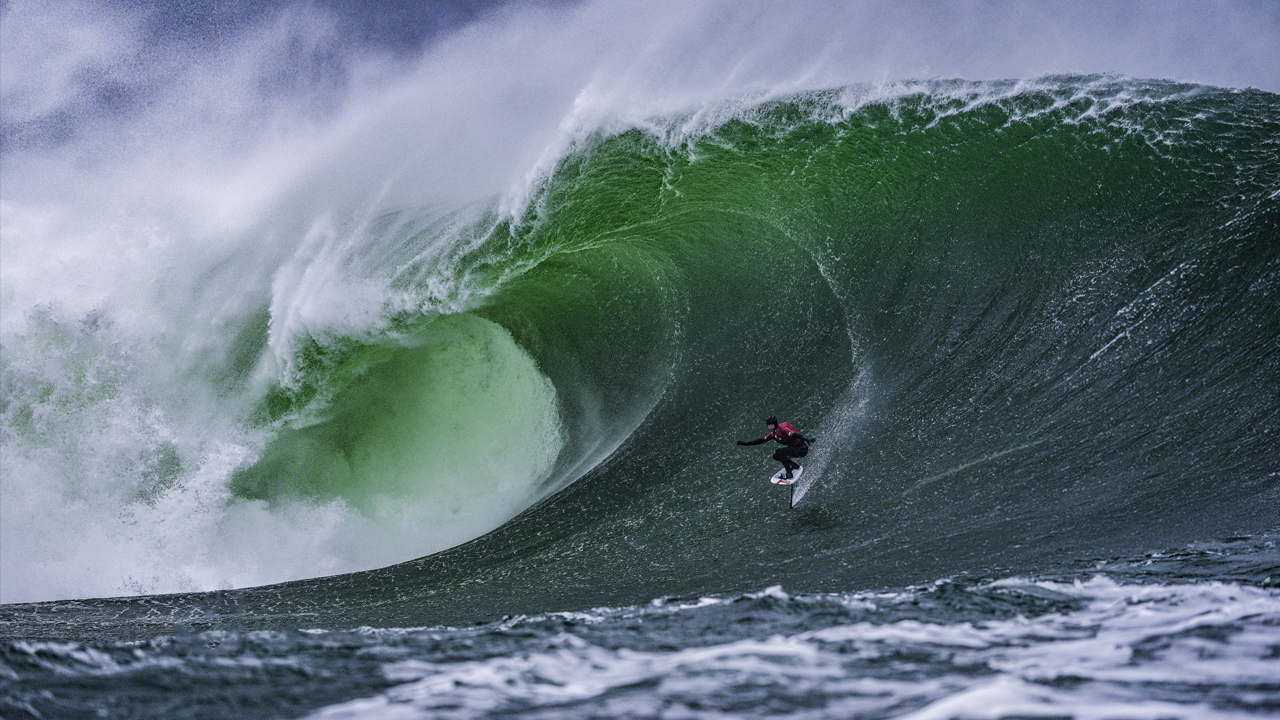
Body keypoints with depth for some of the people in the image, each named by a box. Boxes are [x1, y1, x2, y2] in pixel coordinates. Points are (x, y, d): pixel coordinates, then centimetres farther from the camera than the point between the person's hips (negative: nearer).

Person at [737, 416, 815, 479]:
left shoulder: (781, 428, -18)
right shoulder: (773, 434, 8)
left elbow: (794, 434, -29)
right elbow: (761, 440, 14)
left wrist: (806, 439, -42)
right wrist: (745, 443, 12)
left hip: (802, 449, -9)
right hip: (794, 448, 9)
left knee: (780, 452, -22)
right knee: (776, 456, 5)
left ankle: (789, 473, -17)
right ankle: (795, 465, 13)